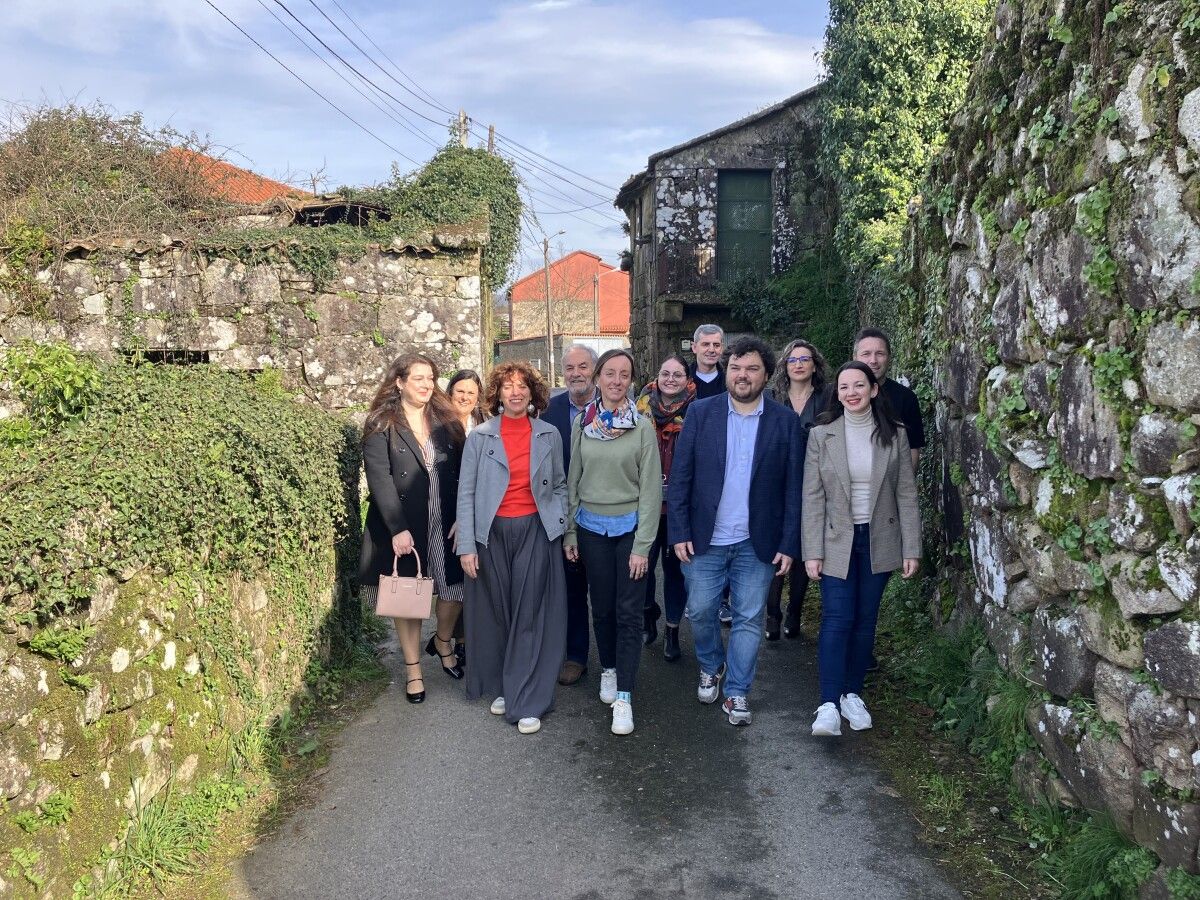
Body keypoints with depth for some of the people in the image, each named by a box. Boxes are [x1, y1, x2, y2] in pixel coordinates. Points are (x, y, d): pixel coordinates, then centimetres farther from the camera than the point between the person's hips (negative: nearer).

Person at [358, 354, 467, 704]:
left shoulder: (446, 421, 8)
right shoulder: (381, 426, -4)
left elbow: (462, 473, 4)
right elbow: (379, 479, -12)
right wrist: (397, 529, -19)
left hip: (445, 526, 3)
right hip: (402, 528, -3)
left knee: (454, 590, 5)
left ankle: (443, 642, 36)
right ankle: (413, 669, 23)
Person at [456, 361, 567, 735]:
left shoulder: (549, 435, 6)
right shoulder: (480, 436, 2)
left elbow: (560, 484, 15)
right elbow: (466, 492, 1)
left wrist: (560, 522, 0)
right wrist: (466, 546, -5)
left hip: (535, 532, 0)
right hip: (492, 534, 0)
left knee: (530, 616, -1)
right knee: (496, 613, 7)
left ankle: (527, 702, 5)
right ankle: (499, 687, 25)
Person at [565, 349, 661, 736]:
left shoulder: (642, 427, -7)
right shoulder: (581, 423, 1)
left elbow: (651, 489, -8)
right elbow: (573, 481, 7)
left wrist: (642, 545, -12)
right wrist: (569, 532, 5)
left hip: (629, 528, -2)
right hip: (591, 527, 3)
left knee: (629, 612, -1)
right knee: (601, 606, 12)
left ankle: (623, 696, 6)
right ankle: (608, 669, 34)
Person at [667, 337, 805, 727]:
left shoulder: (786, 422, -2)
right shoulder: (700, 413, -1)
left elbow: (793, 489, -1)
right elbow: (679, 477, -1)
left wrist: (789, 545, -5)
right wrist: (679, 533, -6)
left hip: (757, 543, 0)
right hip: (704, 540, 1)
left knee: (749, 619, 7)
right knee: (700, 612, 10)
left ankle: (737, 692, 22)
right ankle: (711, 667, 38)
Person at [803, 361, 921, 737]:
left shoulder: (894, 435, 1)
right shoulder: (821, 435, -3)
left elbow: (907, 494, 2)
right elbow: (812, 497, -4)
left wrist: (911, 549, -2)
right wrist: (813, 551, -8)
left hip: (879, 541, 2)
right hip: (837, 541, -2)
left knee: (865, 620, 9)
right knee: (836, 620, -8)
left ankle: (852, 694, 23)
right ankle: (829, 705, -6)